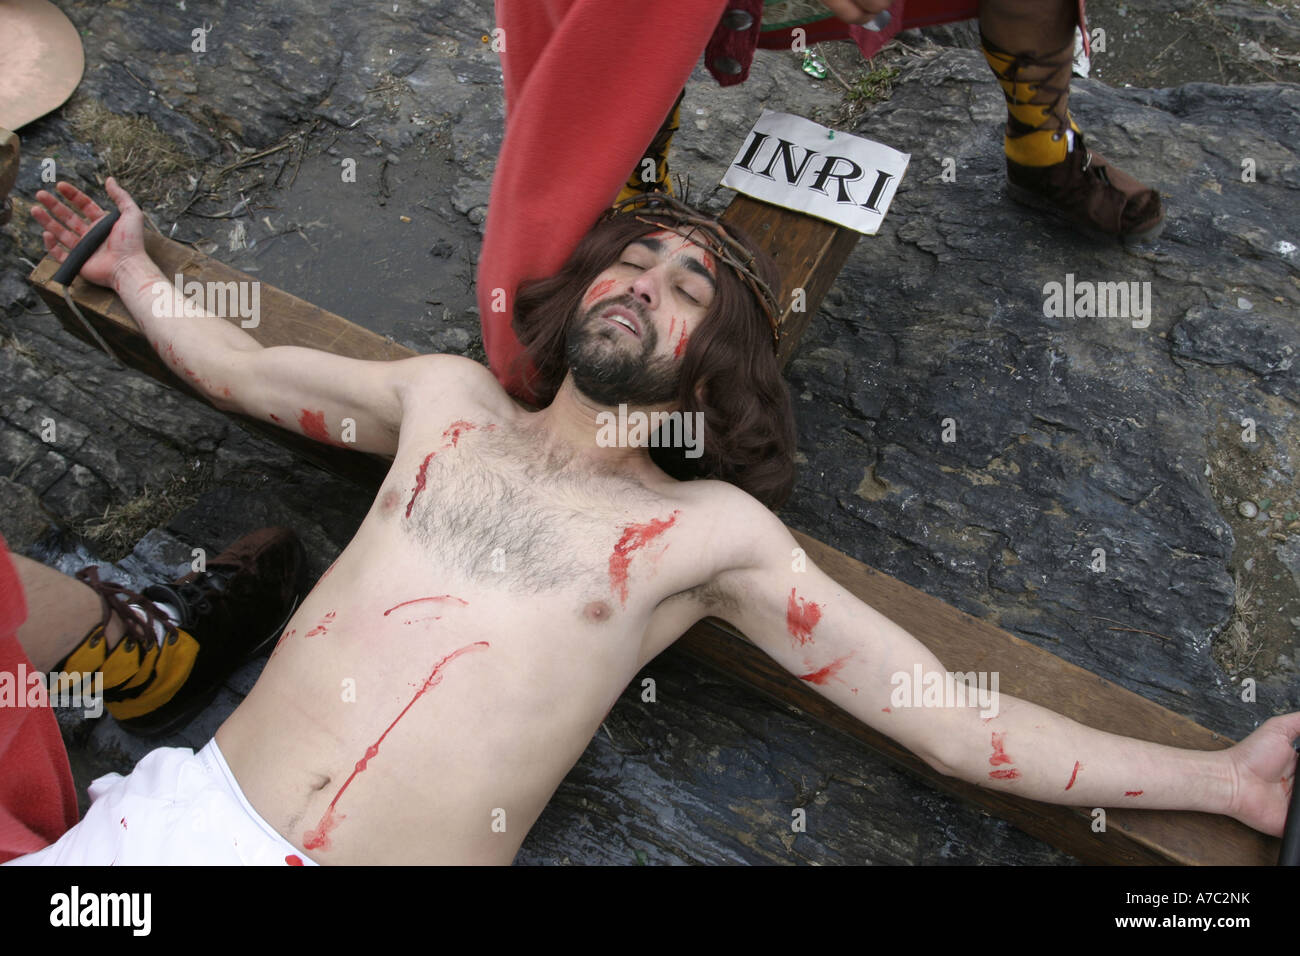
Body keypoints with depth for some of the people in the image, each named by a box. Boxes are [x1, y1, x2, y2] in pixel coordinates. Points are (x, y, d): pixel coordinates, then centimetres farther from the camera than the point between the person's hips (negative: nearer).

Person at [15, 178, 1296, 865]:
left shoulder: (708, 529, -2)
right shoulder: (447, 396, 9)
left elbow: (949, 718, -3)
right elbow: (242, 368, 25)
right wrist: (132, 266, 33)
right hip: (185, 811, 3)